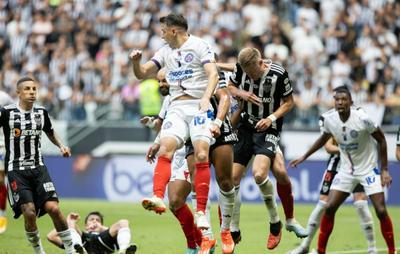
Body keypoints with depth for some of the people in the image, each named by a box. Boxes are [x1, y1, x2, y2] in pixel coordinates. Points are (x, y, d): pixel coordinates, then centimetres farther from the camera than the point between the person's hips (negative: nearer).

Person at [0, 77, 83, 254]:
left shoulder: (41, 113, 8)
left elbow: (50, 133, 25)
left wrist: (61, 146, 8)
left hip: (38, 168, 3)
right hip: (16, 171, -3)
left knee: (53, 208, -11)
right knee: (29, 213, -15)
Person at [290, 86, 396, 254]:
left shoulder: (362, 118, -23)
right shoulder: (328, 119, -11)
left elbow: (381, 140, -10)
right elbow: (324, 138, 13)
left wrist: (384, 170, -10)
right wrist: (304, 157, 15)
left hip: (368, 169, -4)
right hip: (346, 170, 4)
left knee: (381, 211, -11)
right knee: (329, 208, -5)